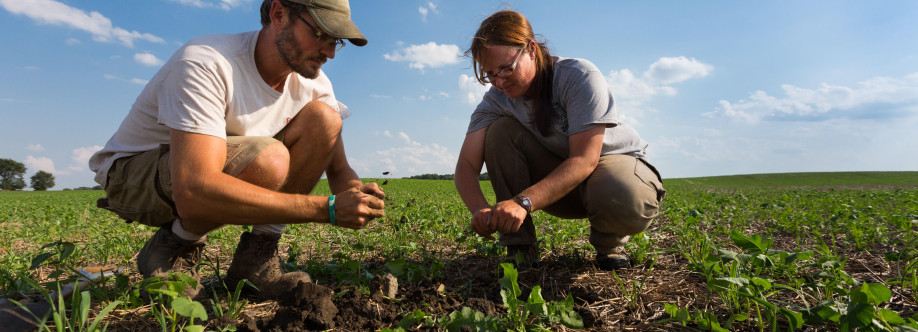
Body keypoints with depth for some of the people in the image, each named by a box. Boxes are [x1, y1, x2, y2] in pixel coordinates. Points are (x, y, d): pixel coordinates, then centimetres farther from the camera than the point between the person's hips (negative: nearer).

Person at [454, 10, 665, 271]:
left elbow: (585, 160, -33)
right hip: (557, 177, 4)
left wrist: (523, 201, -46)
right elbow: (467, 164, -19)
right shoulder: (496, 100, -12)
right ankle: (520, 248, -14)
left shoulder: (580, 77, -25)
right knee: (500, 130, -20)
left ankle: (608, 241, 0)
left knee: (628, 202, -40)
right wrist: (479, 208, -42)